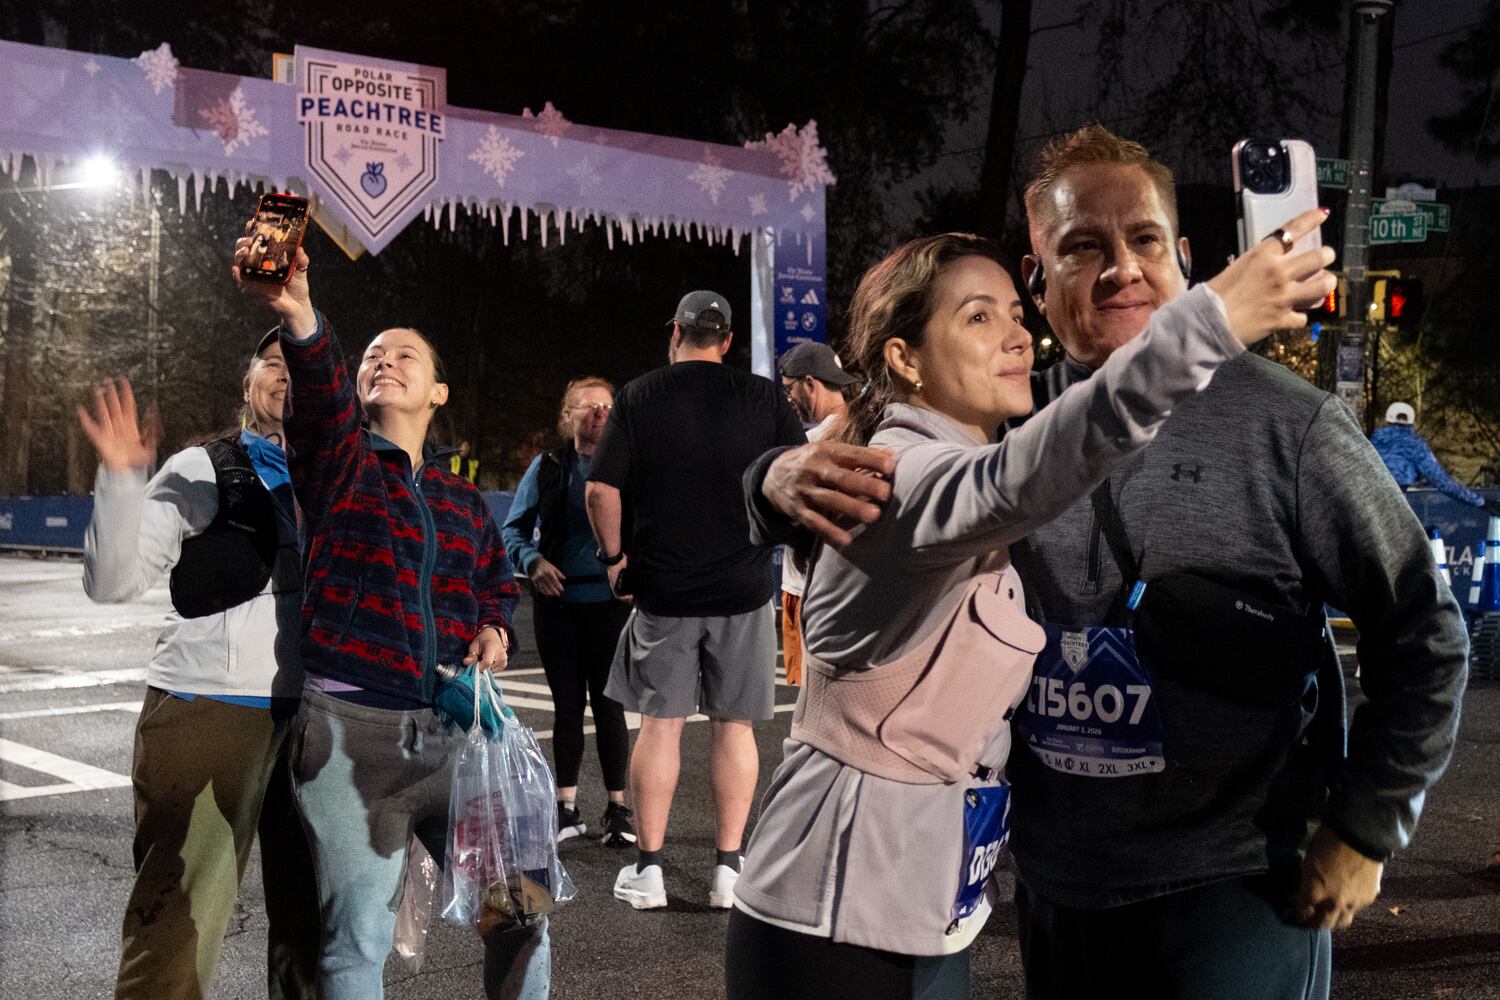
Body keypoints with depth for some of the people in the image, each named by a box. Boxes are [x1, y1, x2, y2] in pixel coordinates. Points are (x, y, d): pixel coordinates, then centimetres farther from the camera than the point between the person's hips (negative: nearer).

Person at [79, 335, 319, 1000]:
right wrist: (122, 478, -20)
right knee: (177, 926, -6)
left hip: (315, 717, 5)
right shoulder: (202, 472, -1)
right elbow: (112, 583, -8)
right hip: (209, 712, -4)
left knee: (311, 918, 13)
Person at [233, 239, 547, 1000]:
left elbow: (497, 583, 28)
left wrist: (494, 629, 4)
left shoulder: (462, 498, 14)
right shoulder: (337, 460, 2)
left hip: (452, 730, 4)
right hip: (351, 731, -4)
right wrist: (298, 315, -42)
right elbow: (321, 393, -20)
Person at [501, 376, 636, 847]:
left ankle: (617, 808, 12)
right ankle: (567, 808, 19)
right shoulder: (548, 467, 4)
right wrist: (534, 561, -10)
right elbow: (513, 527, 8)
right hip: (558, 601, 2)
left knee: (607, 704, 2)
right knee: (567, 704, 10)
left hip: (610, 600, -2)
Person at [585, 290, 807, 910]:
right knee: (735, 726, 8)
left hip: (662, 588, 0)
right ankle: (729, 869, 13)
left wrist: (614, 556, 6)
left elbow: (601, 491, -7)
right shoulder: (763, 397, -1)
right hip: (743, 588, 1)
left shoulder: (639, 398, -2)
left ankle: (648, 869, 13)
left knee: (660, 724, 7)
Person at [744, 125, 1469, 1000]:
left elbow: (1424, 633, -3)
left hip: (1234, 894, -4)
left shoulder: (1283, 421, -9)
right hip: (1052, 886, 4)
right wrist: (784, 479, -16)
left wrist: (1363, 831, -5)